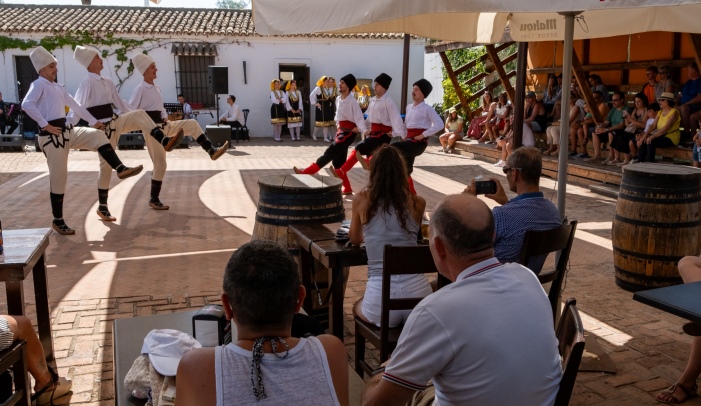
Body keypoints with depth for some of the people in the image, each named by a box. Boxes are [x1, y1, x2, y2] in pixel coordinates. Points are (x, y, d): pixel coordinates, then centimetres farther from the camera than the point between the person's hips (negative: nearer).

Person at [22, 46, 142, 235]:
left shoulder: (58, 88, 17)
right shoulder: (39, 84, -8)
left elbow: (75, 105, 23)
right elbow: (27, 104, -24)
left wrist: (93, 121, 21)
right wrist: (45, 125, -23)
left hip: (67, 131, 8)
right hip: (51, 136, -8)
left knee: (97, 135, -9)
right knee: (58, 178, -1)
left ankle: (120, 169, -14)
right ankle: (58, 221, 11)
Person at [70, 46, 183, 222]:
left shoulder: (108, 82, 10)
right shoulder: (87, 83, -13)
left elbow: (120, 103, 17)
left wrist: (139, 120, 16)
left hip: (115, 122, 6)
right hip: (102, 128, -6)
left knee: (139, 115, -17)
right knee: (106, 165, -2)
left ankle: (165, 141, -24)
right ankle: (102, 207, 11)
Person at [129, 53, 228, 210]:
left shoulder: (156, 88, 11)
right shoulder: (140, 90, -14)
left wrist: (165, 117, 2)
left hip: (164, 126, 8)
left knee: (192, 124, -6)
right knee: (160, 165, -4)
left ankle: (211, 151, -10)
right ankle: (154, 200, 9)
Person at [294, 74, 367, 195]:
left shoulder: (352, 101, -15)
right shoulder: (338, 99, 9)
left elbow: (359, 117, -19)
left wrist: (364, 131, -29)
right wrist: (338, 125, 10)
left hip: (348, 133, -9)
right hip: (340, 131, 9)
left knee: (330, 153, -13)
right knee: (338, 160, 9)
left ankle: (307, 172, -9)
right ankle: (347, 188, 17)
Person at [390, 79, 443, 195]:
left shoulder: (427, 109, -8)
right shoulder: (409, 107, 13)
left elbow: (439, 124, -18)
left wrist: (423, 135, -17)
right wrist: (405, 135, 9)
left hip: (419, 142, -8)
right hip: (409, 140, 8)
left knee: (393, 148, -30)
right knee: (406, 171, 9)